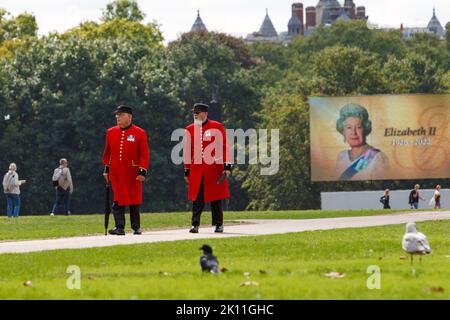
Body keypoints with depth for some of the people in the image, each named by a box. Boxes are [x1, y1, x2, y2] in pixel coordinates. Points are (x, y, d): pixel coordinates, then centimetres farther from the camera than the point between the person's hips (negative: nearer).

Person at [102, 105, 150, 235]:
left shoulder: (139, 133, -4)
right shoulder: (111, 132, 7)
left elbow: (144, 154, -6)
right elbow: (107, 152, 15)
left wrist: (142, 172, -12)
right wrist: (106, 169, 13)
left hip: (132, 174, -2)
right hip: (116, 173, 2)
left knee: (134, 200, 6)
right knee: (118, 200, -4)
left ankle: (136, 227, 16)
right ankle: (120, 227, -5)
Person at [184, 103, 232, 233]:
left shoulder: (217, 127, 0)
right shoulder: (190, 129, 8)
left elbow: (225, 147, 0)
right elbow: (187, 151, 12)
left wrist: (227, 166, -7)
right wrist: (187, 171, 11)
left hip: (214, 169, -2)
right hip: (196, 170, 2)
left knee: (216, 198, 4)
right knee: (197, 198, -4)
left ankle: (219, 225, 14)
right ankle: (195, 225, -3)